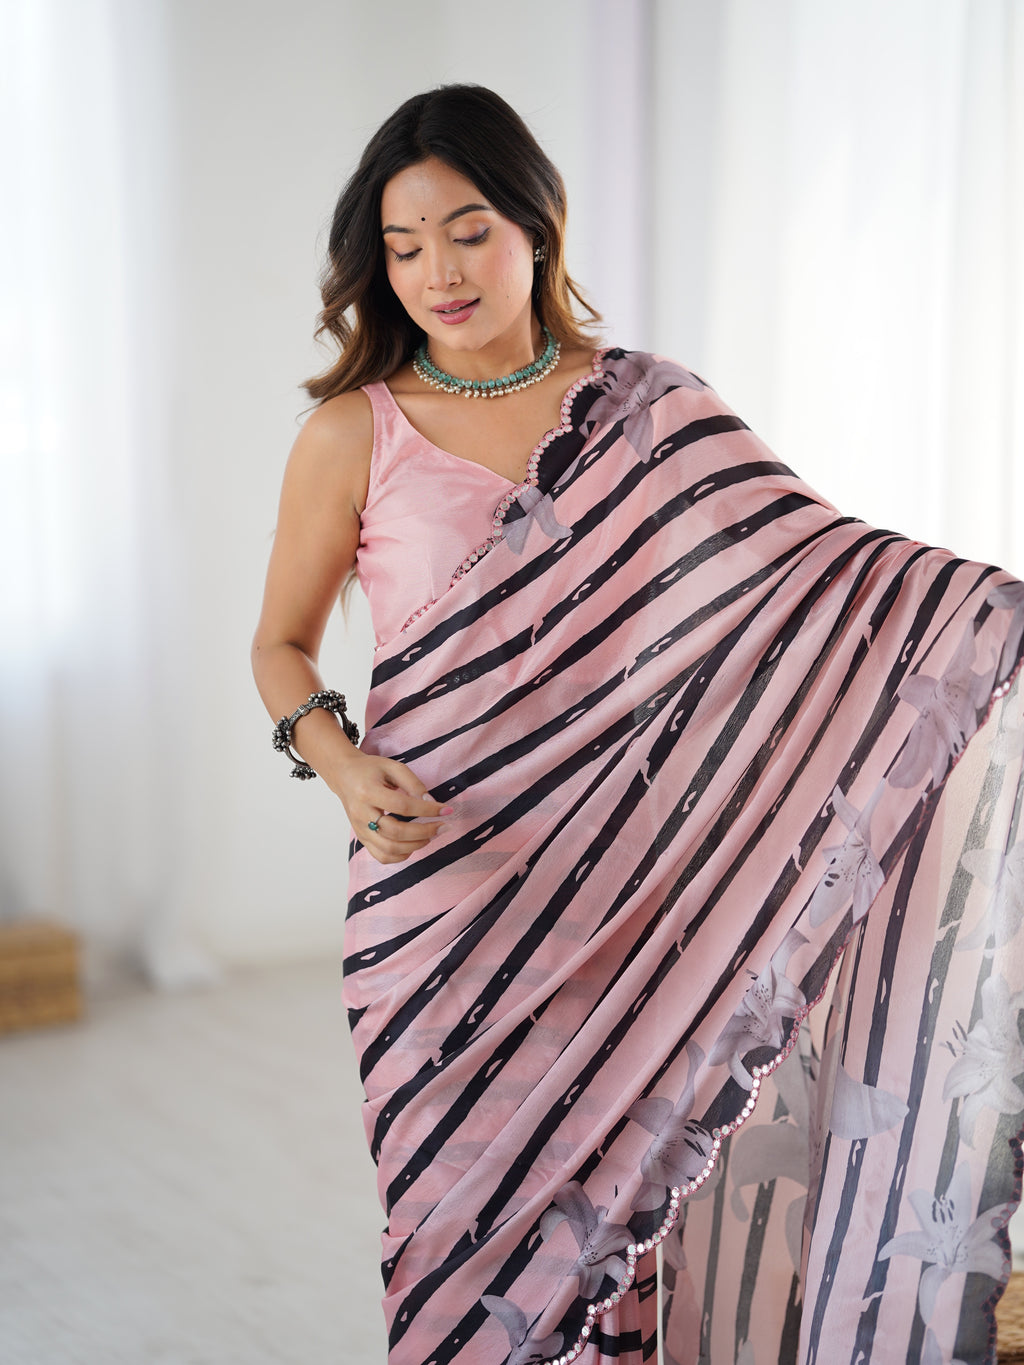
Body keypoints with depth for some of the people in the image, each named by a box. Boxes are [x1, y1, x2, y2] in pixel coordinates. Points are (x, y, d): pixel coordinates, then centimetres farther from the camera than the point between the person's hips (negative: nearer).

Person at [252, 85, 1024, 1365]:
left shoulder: (642, 407, 3)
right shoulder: (355, 433, -1)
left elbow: (809, 552, -5)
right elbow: (281, 644, 8)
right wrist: (338, 760, -12)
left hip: (625, 872, 1)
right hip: (441, 869, -1)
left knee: (616, 1179, 8)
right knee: (469, 1204, 6)